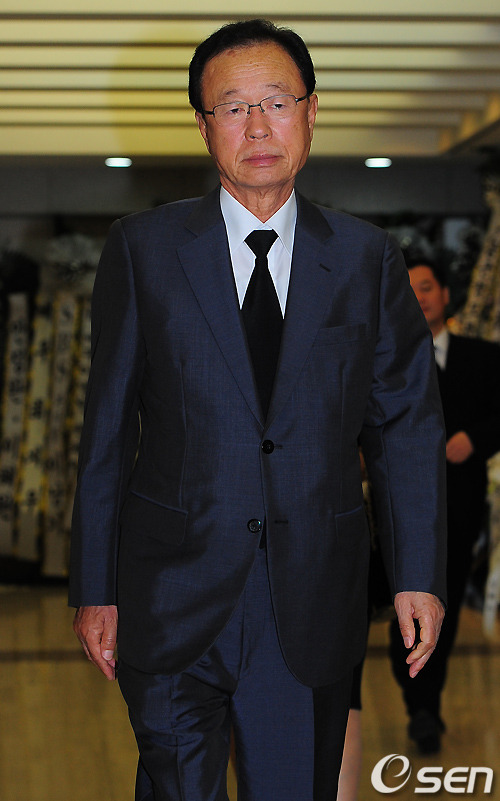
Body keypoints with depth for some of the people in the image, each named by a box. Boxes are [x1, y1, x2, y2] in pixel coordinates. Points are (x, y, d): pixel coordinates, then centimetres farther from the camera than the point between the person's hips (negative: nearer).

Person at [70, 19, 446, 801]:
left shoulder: (367, 258, 5)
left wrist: (418, 572, 1)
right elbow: (107, 426, 3)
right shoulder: (142, 249, 2)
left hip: (314, 607, 2)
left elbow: (408, 422, 8)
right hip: (173, 598, -1)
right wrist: (95, 589, 2)